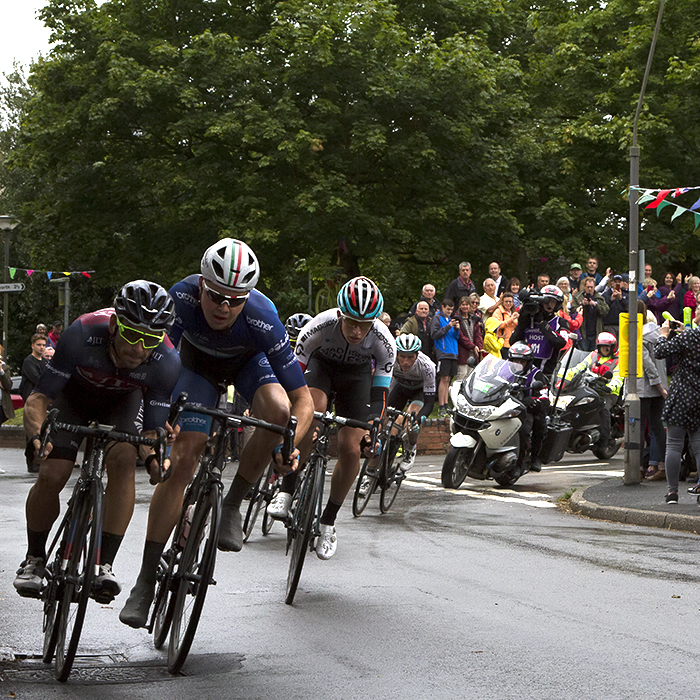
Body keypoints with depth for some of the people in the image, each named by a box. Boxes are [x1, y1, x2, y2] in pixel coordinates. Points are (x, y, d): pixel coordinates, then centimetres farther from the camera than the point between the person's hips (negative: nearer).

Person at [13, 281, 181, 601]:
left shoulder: (167, 362, -34)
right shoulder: (83, 333, -39)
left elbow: (152, 430, -24)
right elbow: (38, 398, -31)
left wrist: (154, 457, -45)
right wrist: (37, 436, -50)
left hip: (122, 399, 1)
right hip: (74, 392, 0)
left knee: (124, 460, -26)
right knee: (51, 476, -14)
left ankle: (104, 565, -19)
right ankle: (34, 558, 12)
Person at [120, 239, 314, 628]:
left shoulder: (262, 320, -38)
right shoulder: (181, 298, -36)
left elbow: (303, 400, -33)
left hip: (250, 361, -1)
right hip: (200, 362, 1)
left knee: (278, 411, -33)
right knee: (181, 459, -11)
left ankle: (233, 505, -10)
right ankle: (146, 580, -3)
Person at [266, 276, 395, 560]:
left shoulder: (384, 342, -30)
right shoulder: (319, 327, -35)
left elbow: (379, 395, -21)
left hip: (357, 375, 1)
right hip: (321, 364, -1)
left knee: (350, 450, -13)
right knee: (312, 408, -36)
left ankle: (328, 521, 9)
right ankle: (286, 492, -28)